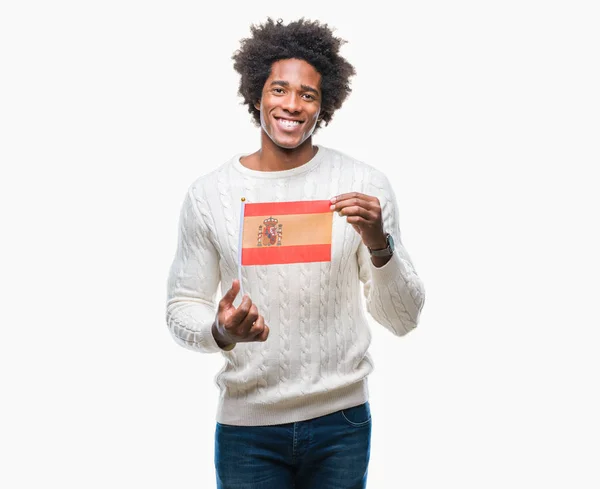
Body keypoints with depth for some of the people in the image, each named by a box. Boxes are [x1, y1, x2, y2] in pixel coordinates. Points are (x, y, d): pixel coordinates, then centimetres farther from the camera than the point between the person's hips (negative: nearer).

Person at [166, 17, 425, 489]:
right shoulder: (209, 194, -3)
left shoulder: (365, 185, -4)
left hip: (341, 421, 0)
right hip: (246, 425, 0)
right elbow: (181, 310, 3)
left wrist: (379, 244, -20)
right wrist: (221, 332, -18)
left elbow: (403, 319, -3)